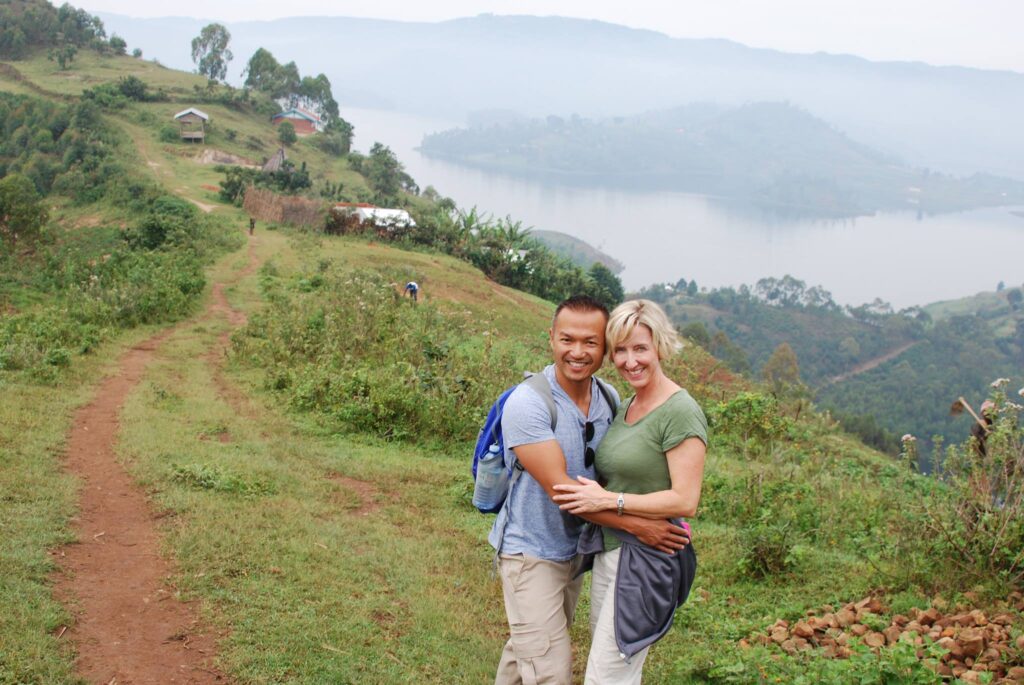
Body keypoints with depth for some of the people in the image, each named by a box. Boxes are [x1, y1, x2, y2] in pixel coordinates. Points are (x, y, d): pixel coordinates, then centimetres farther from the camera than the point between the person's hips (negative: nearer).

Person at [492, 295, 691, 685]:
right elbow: (559, 488, -26)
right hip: (531, 552, -6)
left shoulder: (610, 400, -2)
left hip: (576, 548, 6)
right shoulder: (527, 403, -23)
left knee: (525, 649, 23)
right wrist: (636, 525, -28)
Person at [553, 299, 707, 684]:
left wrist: (608, 501, -20)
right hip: (608, 553, 9)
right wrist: (593, 494, 4)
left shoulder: (679, 412, -16)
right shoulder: (625, 407, 10)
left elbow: (685, 501, -19)